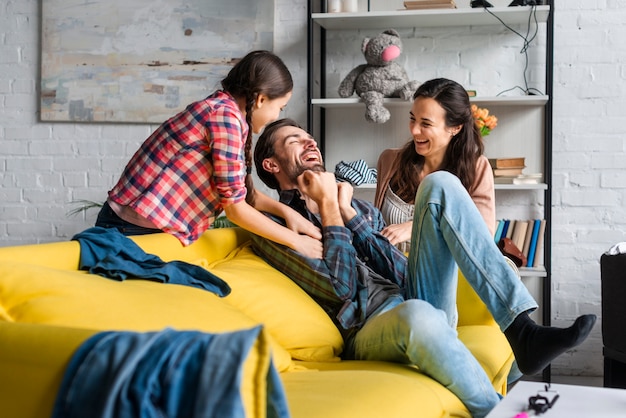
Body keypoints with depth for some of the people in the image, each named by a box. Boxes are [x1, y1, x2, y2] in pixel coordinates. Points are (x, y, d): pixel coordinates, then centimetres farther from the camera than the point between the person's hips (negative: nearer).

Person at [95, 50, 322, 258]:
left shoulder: (220, 107, 10)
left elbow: (240, 191, 16)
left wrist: (285, 210, 2)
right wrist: (295, 241, -9)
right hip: (134, 231, -10)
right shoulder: (225, 115, -18)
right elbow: (235, 208, -17)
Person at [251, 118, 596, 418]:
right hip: (367, 333, -6)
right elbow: (341, 288, -10)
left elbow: (402, 273, 8)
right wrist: (328, 207, -3)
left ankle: (522, 332, -23)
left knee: (439, 183, -11)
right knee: (416, 315, -43)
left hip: (419, 304, 6)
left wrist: (348, 212, 0)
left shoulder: (355, 204, 23)